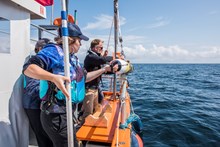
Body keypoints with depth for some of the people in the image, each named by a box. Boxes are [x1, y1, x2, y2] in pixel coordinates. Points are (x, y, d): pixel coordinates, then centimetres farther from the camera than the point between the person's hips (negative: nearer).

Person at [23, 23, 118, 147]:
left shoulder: (74, 58, 12)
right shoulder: (54, 51, -15)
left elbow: (84, 77, 21)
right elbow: (28, 68, -25)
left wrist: (104, 69, 20)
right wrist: (54, 77, -40)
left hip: (67, 113, 9)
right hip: (55, 115, -9)